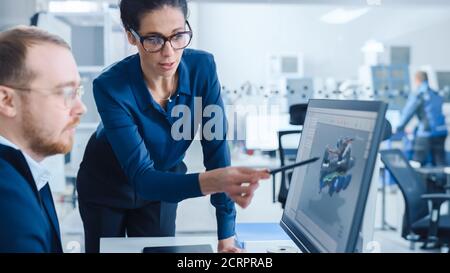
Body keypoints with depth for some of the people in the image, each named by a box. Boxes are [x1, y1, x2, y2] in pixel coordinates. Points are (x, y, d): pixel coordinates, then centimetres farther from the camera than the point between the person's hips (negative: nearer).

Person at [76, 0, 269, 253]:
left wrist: (227, 235, -23)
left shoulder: (202, 67, -23)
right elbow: (142, 178, -37)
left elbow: (217, 148, -20)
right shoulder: (111, 87, -33)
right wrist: (215, 181, -55)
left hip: (164, 182, 2)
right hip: (107, 186, -2)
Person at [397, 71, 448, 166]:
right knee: (440, 163, 9)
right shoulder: (436, 95, 15)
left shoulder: (417, 96, -7)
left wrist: (398, 129, 10)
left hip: (427, 134, -7)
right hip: (441, 132, 7)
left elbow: (407, 113, -4)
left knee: (417, 163, 1)